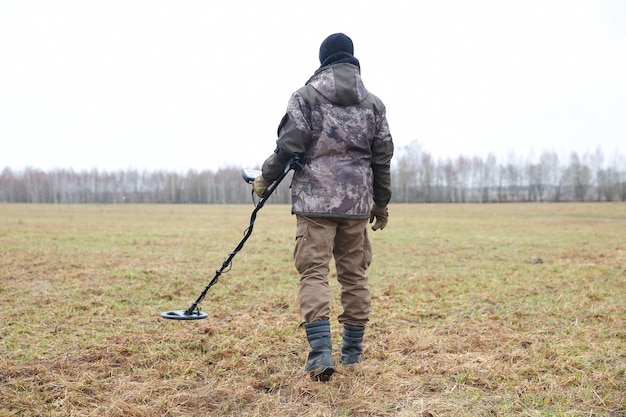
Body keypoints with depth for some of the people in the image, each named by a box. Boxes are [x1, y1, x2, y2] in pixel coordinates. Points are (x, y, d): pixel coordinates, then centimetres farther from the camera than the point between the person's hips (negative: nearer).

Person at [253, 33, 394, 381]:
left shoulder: (306, 96, 0)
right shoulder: (373, 102, 12)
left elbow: (289, 146, -6)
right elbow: (382, 157, 12)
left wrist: (265, 179, 10)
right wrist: (382, 202, 21)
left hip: (315, 198, -3)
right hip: (357, 200, 4)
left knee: (314, 272, -4)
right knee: (354, 273, 11)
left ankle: (321, 351, -15)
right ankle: (353, 349, 19)